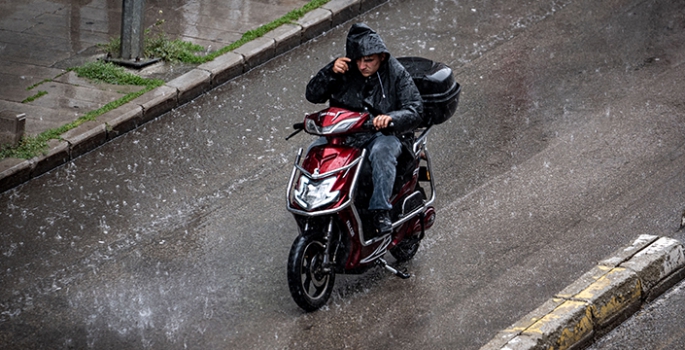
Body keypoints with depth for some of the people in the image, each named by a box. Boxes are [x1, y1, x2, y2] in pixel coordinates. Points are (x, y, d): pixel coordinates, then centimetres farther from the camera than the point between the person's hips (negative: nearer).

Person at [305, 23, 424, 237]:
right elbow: (313, 95, 5)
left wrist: (391, 117, -33)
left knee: (381, 153, -38)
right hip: (344, 133, 3)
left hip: (385, 134, -3)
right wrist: (331, 71, -12)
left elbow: (415, 109, -11)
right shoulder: (346, 72, 4)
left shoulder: (396, 74, -2)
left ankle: (380, 211, -41)